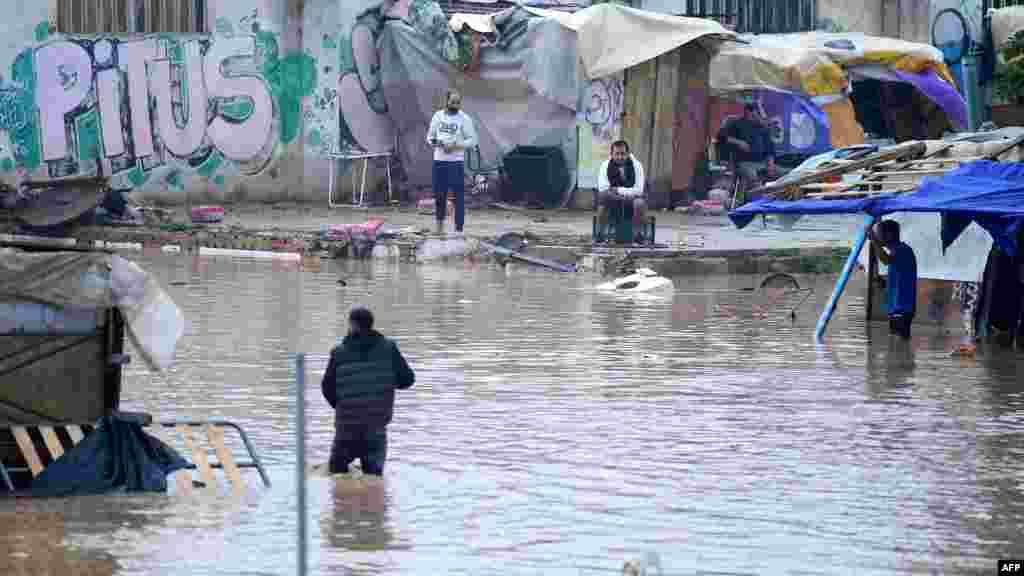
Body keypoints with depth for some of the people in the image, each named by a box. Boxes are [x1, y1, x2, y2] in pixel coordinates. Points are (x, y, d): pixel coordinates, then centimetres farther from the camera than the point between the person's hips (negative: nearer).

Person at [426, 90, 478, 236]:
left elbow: (472, 140, -6)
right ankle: (439, 222, 29)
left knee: (458, 195, -5)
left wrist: (455, 146, -18)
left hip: (456, 162, -4)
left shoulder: (464, 119, -3)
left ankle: (458, 228, -2)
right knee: (439, 193, 9)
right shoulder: (438, 116, 8)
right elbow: (430, 135, 14)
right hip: (439, 160, 4)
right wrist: (433, 142, -10)